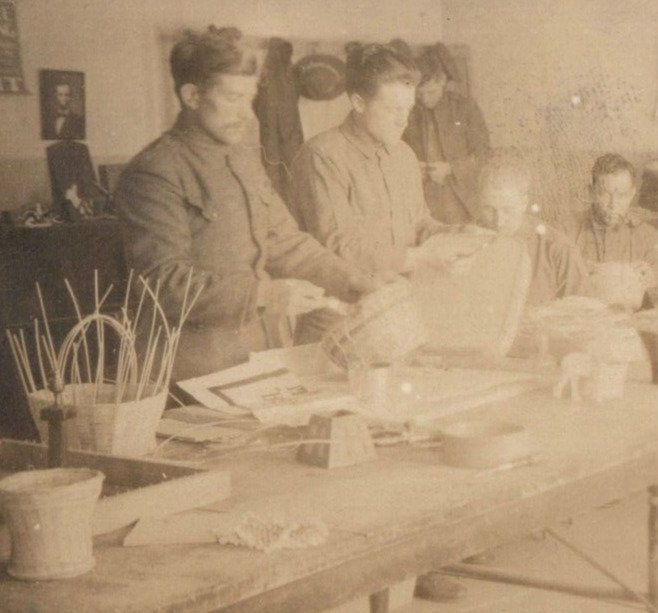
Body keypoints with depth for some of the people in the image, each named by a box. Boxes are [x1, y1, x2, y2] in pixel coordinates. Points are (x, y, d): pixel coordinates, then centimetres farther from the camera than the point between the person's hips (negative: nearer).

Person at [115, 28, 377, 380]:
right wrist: (265, 292, -25)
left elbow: (284, 242, 14)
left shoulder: (246, 160, 11)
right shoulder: (153, 174, -16)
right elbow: (165, 282, -21)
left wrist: (353, 282, 2)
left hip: (251, 349, 7)